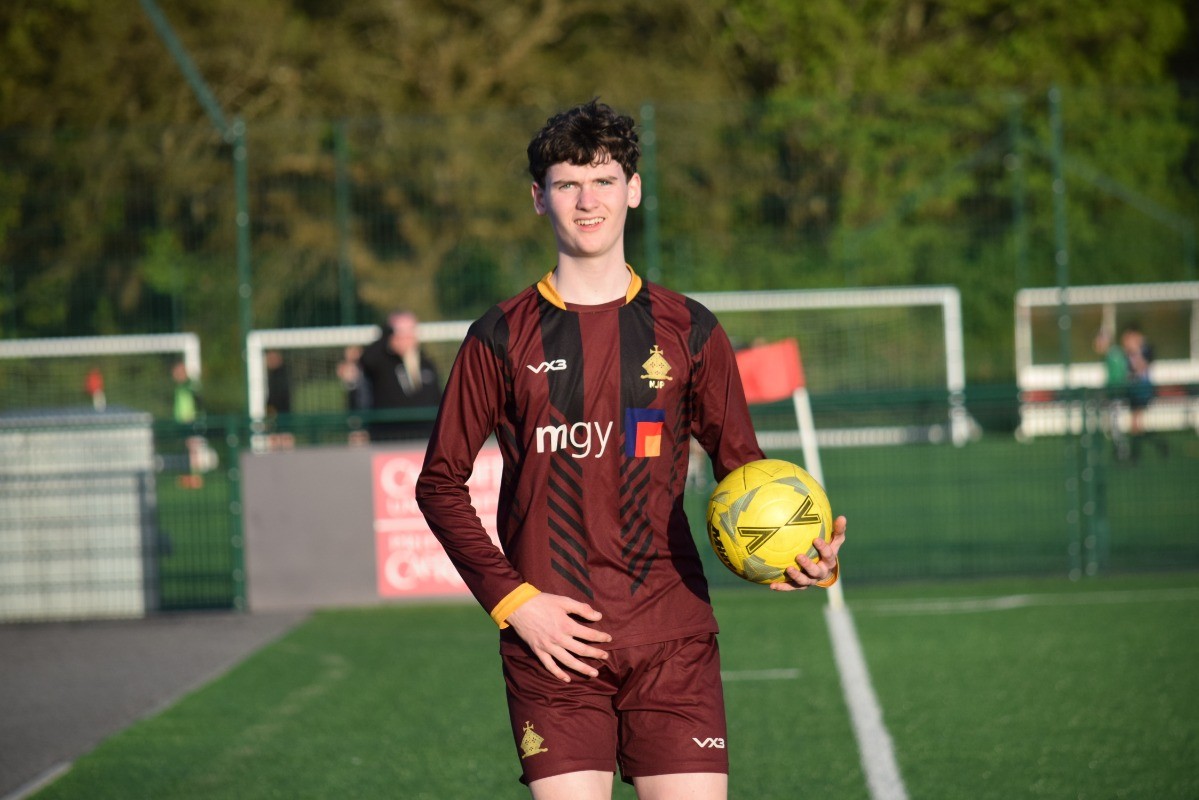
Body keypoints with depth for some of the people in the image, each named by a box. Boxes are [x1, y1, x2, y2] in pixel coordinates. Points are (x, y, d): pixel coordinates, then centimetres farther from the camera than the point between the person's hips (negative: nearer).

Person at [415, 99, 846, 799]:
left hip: (672, 641, 1)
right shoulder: (503, 337, 5)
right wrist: (513, 601, -3)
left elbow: (743, 468, 13)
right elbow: (441, 482, 8)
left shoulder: (687, 331, 9)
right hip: (553, 642, -1)